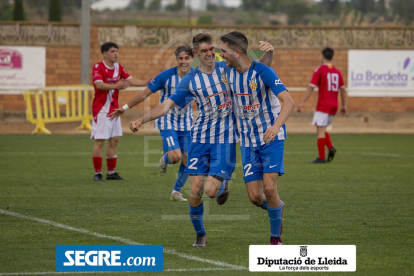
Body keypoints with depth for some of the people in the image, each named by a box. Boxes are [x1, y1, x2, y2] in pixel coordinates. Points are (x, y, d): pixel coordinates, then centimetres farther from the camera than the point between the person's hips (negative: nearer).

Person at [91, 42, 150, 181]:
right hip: (101, 110, -7)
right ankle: (98, 173, -2)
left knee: (114, 140, 8)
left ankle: (111, 172, 15)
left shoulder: (118, 67, 9)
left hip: (114, 109, 7)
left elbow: (130, 80, 7)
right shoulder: (98, 67, -12)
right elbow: (99, 84, -26)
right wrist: (116, 86, -41)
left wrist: (147, 82, -8)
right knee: (99, 141, -6)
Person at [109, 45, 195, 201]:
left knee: (187, 160, 0)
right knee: (175, 156, -20)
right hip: (167, 121, -4)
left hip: (186, 123, 4)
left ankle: (176, 191, 21)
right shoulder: (166, 76, -16)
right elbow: (145, 93, -7)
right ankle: (164, 159, 18)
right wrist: (125, 108, -4)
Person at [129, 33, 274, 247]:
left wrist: (268, 52, -13)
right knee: (195, 190, -6)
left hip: (225, 139, -1)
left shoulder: (227, 69, 3)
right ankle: (200, 234, 16)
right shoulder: (190, 81, 4)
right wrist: (141, 120, -8)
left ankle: (223, 185, 25)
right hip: (200, 138, 1)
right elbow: (167, 105, 3)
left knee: (211, 191, -13)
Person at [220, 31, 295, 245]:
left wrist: (276, 126, -43)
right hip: (248, 141, 5)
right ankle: (276, 208, 30)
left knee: (269, 189, -17)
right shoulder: (229, 73, 1)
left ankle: (275, 237, 3)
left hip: (272, 138, -5)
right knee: (255, 197, -4)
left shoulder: (263, 72, -17)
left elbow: (289, 102, -27)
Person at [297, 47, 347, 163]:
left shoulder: (320, 70, -7)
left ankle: (321, 157, -7)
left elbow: (310, 88, -11)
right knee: (322, 130, 18)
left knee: (320, 130, -4)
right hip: (334, 106, 7)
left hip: (323, 105, -7)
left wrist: (301, 103, -11)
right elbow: (343, 90, 14)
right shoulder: (337, 72, 11)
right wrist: (344, 106, 21)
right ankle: (331, 148, -3)